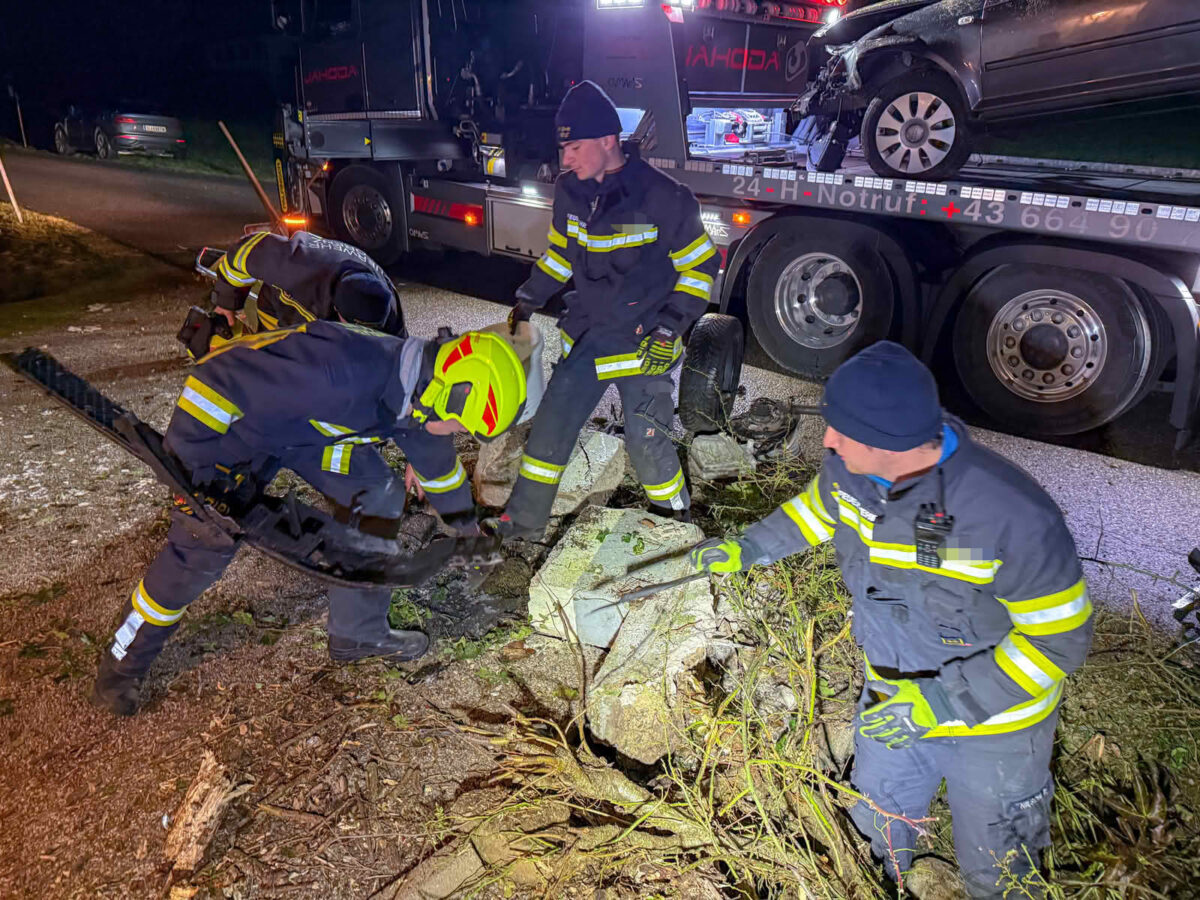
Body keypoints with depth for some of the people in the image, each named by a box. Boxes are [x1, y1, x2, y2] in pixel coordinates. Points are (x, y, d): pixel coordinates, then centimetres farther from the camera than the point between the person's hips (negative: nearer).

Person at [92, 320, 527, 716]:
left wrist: (466, 522, 20)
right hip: (236, 423, -7)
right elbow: (218, 379, -38)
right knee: (200, 549, -7)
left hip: (310, 420, 7)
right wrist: (192, 471, -29)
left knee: (378, 496, 0)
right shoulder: (341, 370, -43)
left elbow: (435, 455, 8)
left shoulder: (416, 386, -14)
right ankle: (122, 666, 19)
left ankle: (357, 632, 15)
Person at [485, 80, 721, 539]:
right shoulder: (570, 191, 2)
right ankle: (521, 522, 20)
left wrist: (670, 328, -15)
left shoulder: (662, 197, -15)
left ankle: (673, 518, 24)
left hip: (644, 341, -5)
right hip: (587, 333, 6)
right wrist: (528, 299, 13)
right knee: (551, 422, 5)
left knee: (645, 440, -4)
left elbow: (701, 265, -8)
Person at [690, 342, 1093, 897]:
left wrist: (939, 704, -31)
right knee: (878, 828, 30)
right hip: (892, 701, 5)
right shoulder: (850, 468, -19)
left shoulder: (1013, 517, -37)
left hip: (993, 723, -5)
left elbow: (1059, 640, -27)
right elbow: (819, 506, 7)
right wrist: (747, 549, 5)